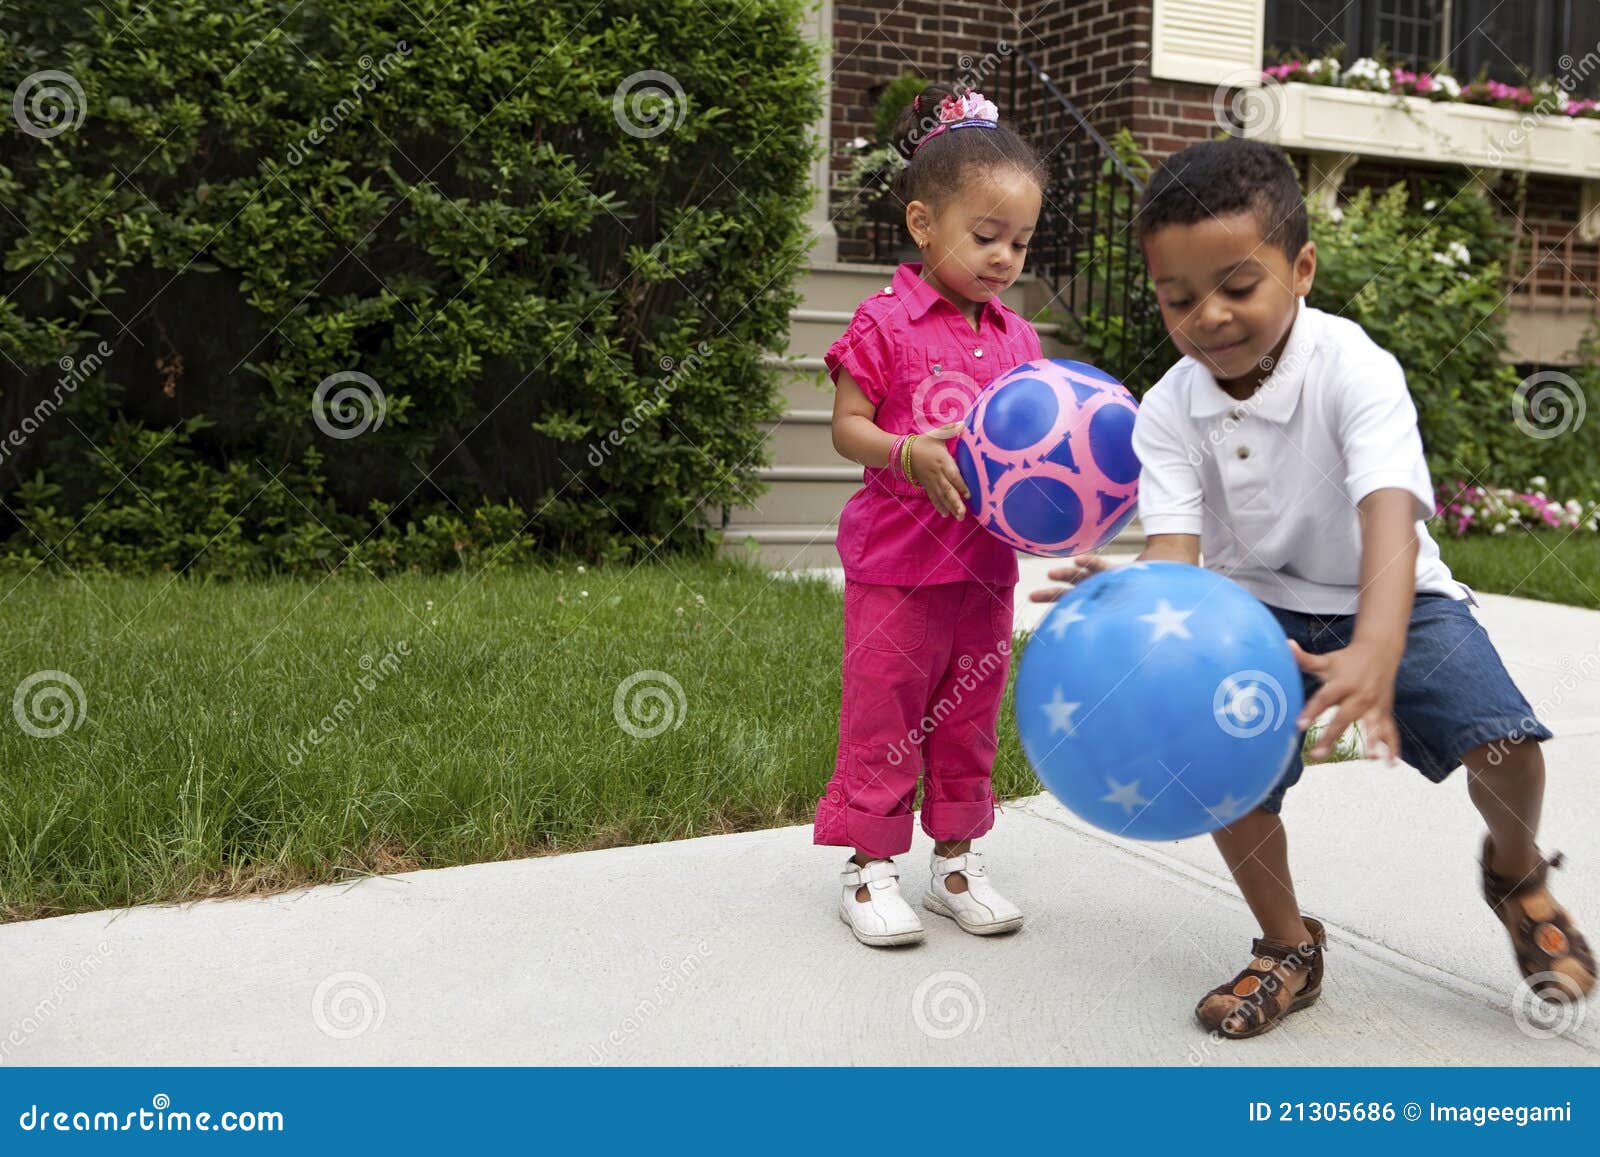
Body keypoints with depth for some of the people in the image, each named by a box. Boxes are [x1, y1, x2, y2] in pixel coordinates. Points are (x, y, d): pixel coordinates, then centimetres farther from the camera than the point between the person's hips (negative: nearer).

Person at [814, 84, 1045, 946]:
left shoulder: (1016, 337, 9)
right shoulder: (886, 324, -8)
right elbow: (846, 426, -9)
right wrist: (908, 452, -26)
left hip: (986, 561, 6)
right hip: (896, 560, -5)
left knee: (969, 719, 14)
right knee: (882, 717, 3)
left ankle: (955, 861, 28)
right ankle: (868, 868, 16)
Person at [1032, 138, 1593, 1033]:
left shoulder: (1354, 370, -23)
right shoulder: (1169, 413, -13)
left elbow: (1390, 516, -38)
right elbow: (1174, 547, -24)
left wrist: (1375, 652, -57)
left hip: (1386, 600, -2)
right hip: (1260, 610, 2)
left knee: (1501, 741, -21)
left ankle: (1517, 873, 16)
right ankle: (1289, 950, 8)